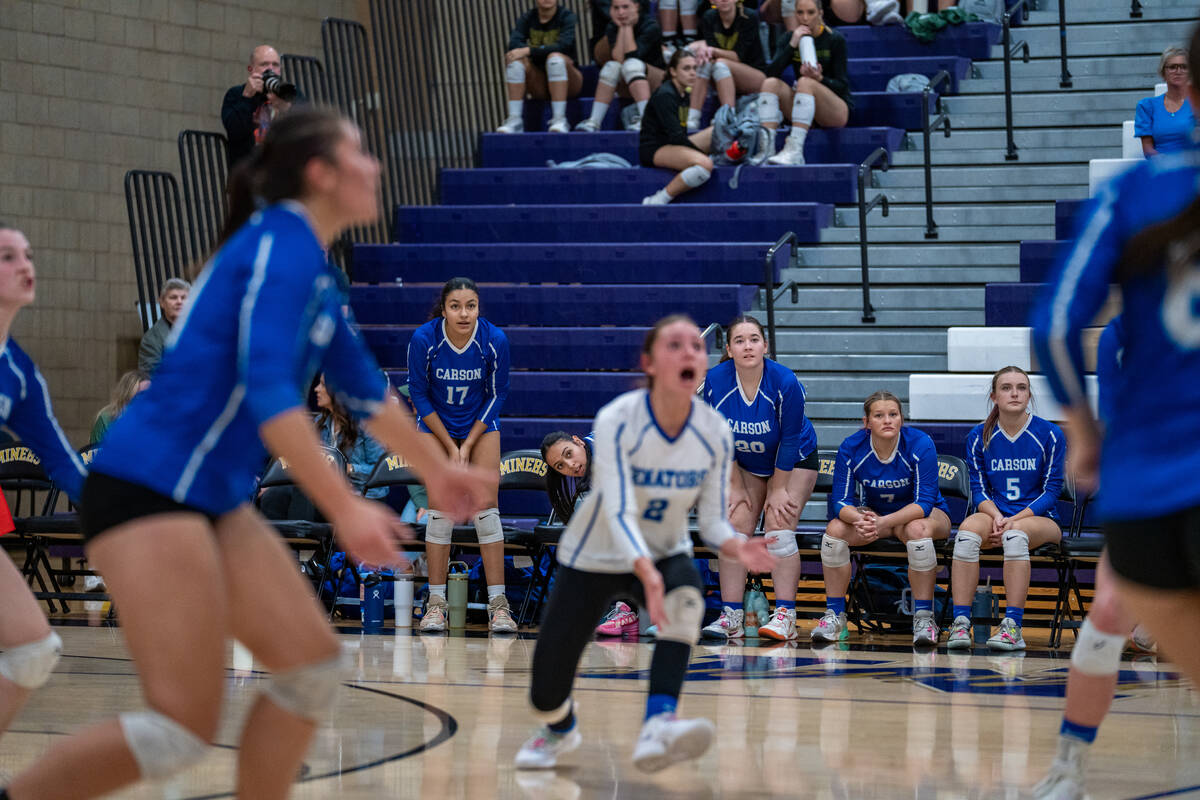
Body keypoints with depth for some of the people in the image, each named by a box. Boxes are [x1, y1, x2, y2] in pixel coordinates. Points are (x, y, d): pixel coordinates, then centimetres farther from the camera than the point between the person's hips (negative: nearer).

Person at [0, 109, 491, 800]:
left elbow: (364, 390, 30)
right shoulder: (284, 242, -13)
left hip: (214, 501, 10)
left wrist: (437, 471, 39)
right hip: (150, 489, -10)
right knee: (184, 729, -13)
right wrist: (345, 508, -29)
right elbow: (266, 388, -24)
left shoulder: (318, 275, 16)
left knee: (314, 665, 5)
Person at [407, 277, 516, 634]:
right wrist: (450, 447, -12)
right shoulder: (423, 339, -23)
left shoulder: (495, 340, -21)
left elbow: (497, 394, -8)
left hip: (481, 424, 0)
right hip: (435, 423, 0)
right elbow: (419, 394, -11)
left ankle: (498, 604, -7)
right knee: (441, 506, -8)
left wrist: (468, 445, -11)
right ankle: (436, 602, -2)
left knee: (486, 505, -8)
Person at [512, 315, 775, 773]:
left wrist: (736, 547, -32)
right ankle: (559, 730, 37)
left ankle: (657, 729, -47)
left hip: (665, 555, 2)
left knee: (686, 599, -36)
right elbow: (618, 512, -33)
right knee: (547, 690, -3)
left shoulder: (714, 433, -15)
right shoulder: (617, 422, -26)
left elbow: (712, 520, -8)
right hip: (594, 558, -2)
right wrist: (645, 572, -50)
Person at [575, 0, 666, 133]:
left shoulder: (651, 26, -12)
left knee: (632, 64, -33)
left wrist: (628, 26, -20)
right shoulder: (612, 28, -1)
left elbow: (632, 56, -26)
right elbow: (618, 59, -18)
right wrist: (621, 28, -17)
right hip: (627, 86, 3)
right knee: (612, 66, -27)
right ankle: (594, 122, -34)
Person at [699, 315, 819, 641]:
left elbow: (789, 441, -21)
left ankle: (785, 616, -16)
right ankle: (731, 618, -6)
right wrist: (736, 487, -8)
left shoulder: (785, 382, -31)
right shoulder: (715, 382, -22)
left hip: (794, 460, -3)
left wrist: (778, 489, -16)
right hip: (746, 464, 3)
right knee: (735, 526, -8)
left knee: (778, 528, -17)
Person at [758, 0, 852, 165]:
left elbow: (842, 85, -7)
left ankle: (795, 151, -48)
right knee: (770, 83, -20)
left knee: (805, 82, -33)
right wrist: (792, 45, -17)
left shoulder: (835, 40, -4)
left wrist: (820, 78, -28)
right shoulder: (789, 39, 6)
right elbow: (772, 72, -8)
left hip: (837, 111, -4)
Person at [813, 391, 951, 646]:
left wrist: (883, 522, -42)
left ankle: (924, 618, -29)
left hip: (923, 514, -3)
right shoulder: (851, 448, -16)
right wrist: (860, 519, -41)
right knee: (835, 528, -24)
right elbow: (841, 501, -16)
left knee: (918, 529, -37)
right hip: (874, 513, 3)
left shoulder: (920, 445, -24)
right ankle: (834, 614, -13)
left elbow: (924, 502, -27)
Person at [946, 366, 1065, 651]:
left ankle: (1013, 627, -40)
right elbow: (979, 490, 5)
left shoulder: (1050, 435, -2)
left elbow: (1051, 491, -3)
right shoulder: (979, 436, 5)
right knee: (968, 529, -32)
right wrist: (996, 516, -16)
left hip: (1038, 519, -2)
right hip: (994, 514, 2)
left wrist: (1014, 520, -16)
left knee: (1016, 534, -37)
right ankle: (960, 623, -34)